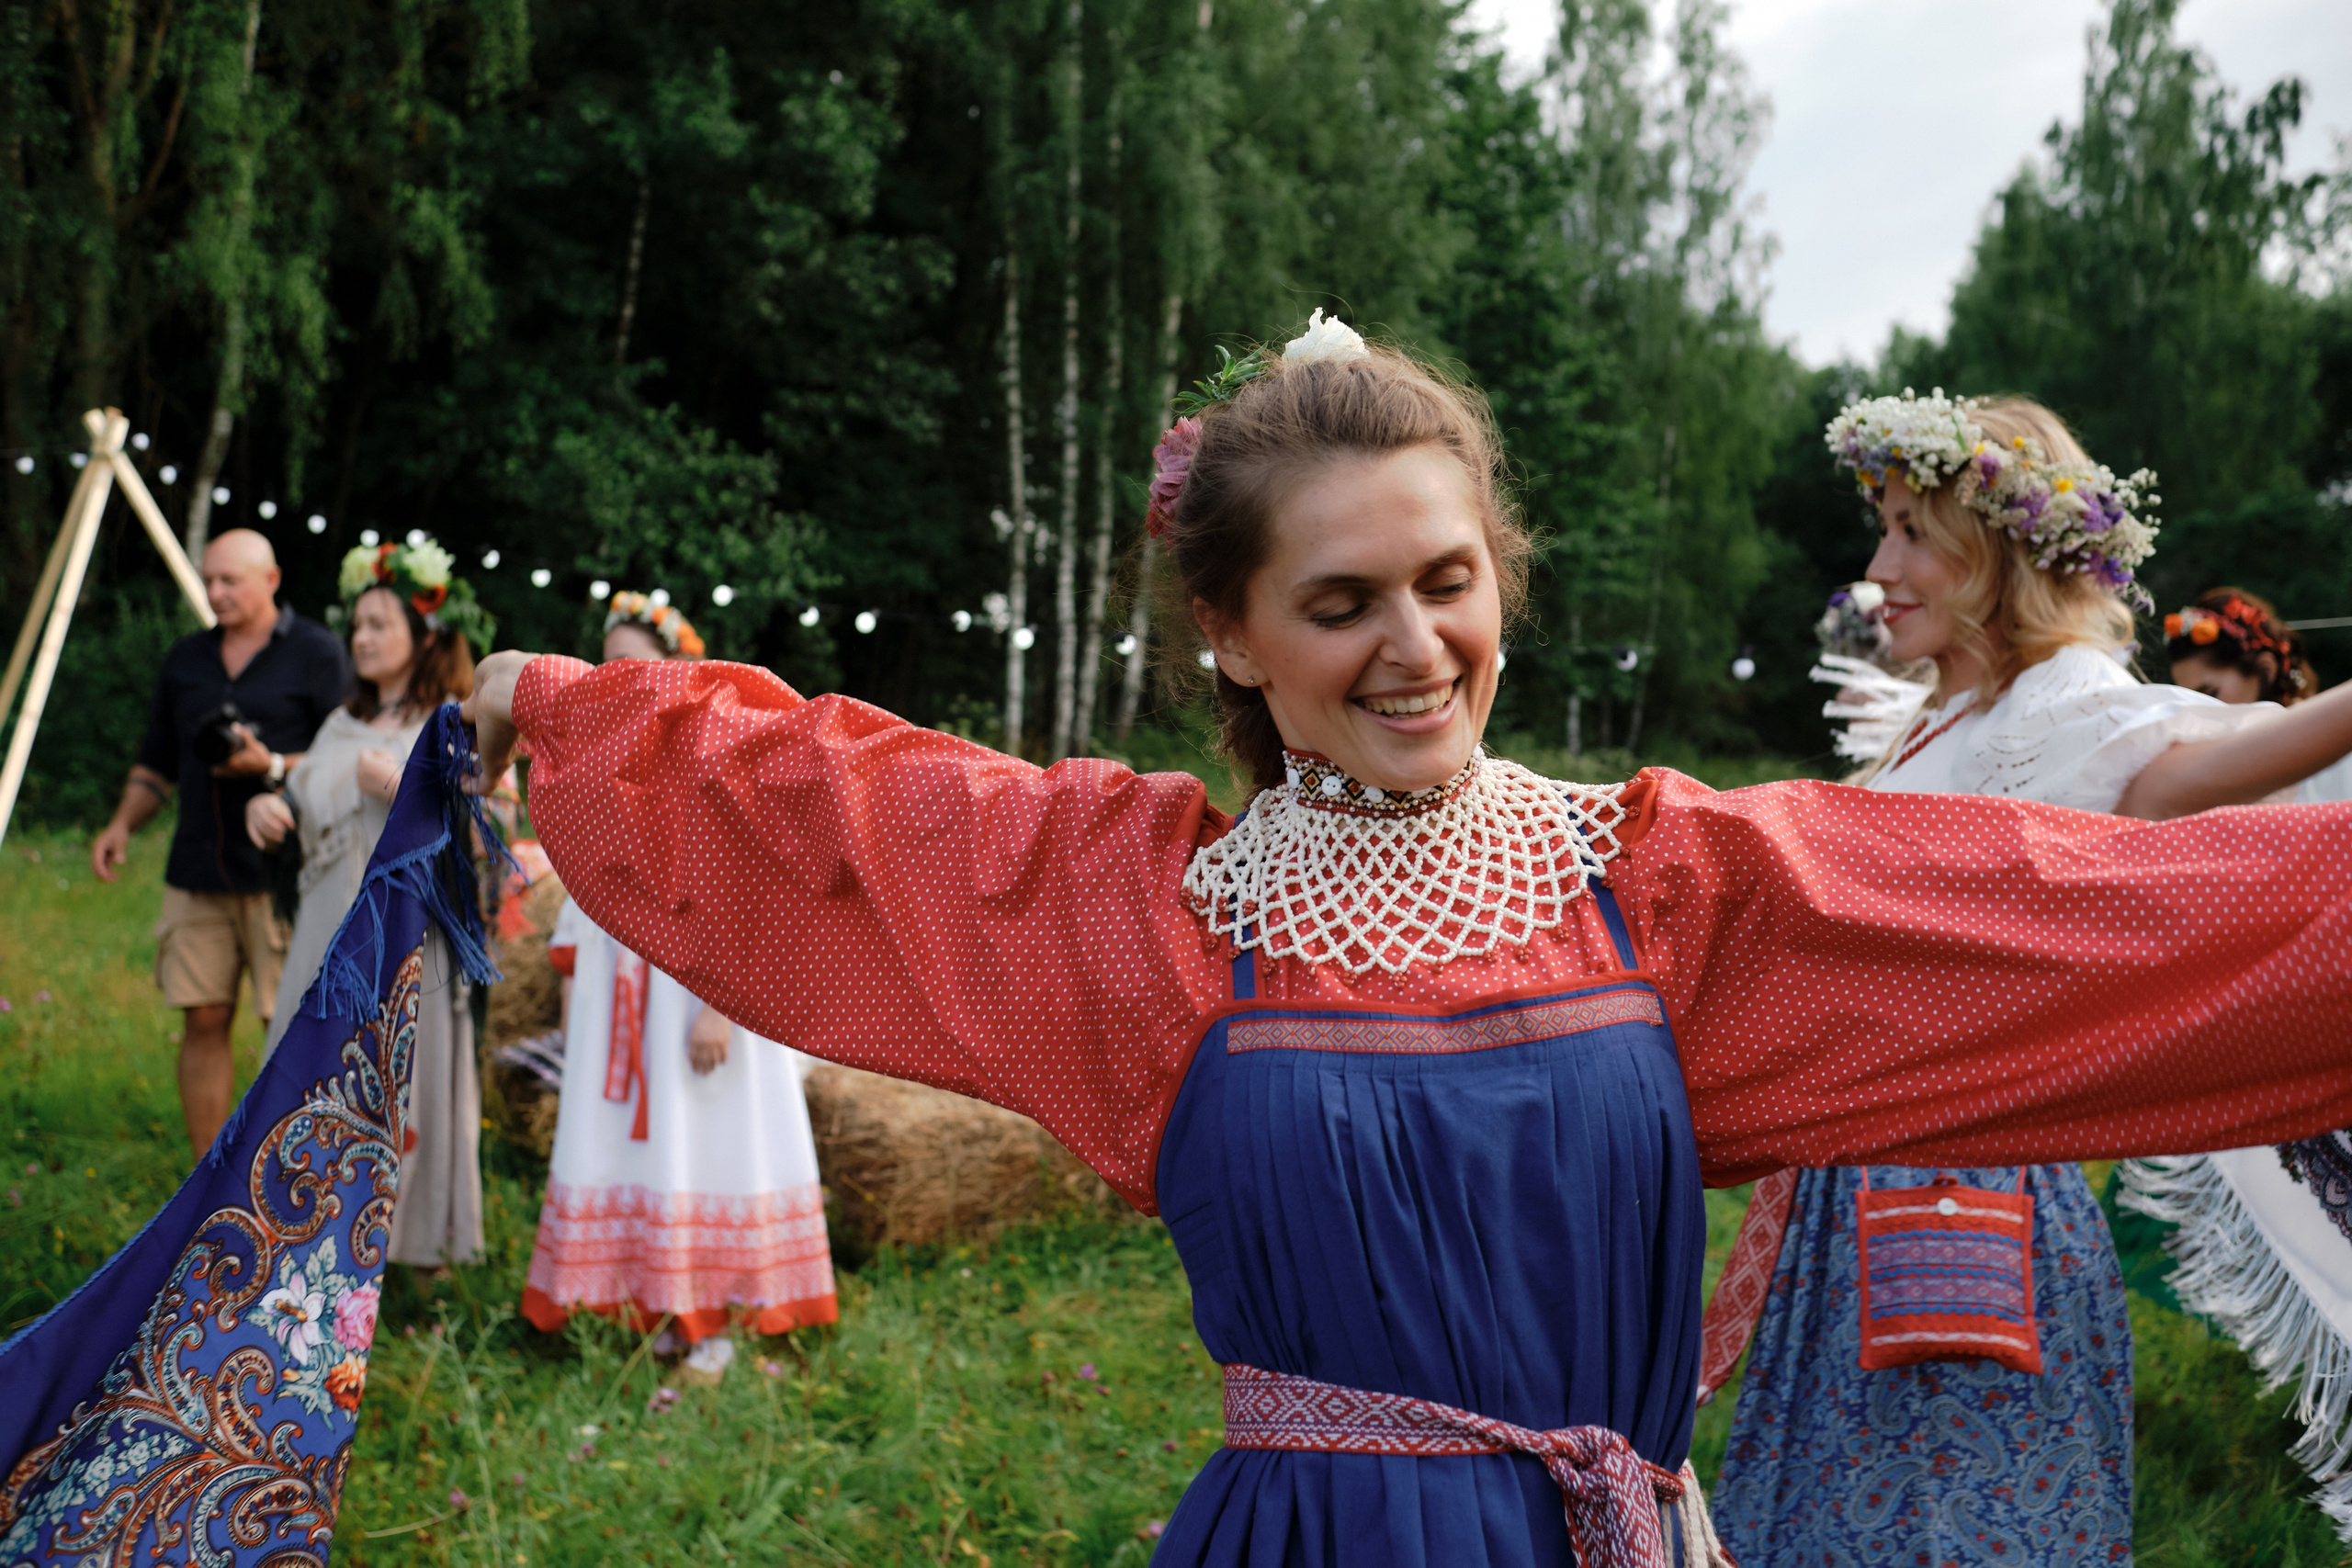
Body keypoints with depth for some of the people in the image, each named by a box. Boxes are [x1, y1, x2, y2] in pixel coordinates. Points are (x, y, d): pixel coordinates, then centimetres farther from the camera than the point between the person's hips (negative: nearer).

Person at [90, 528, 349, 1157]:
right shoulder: (185, 660, 14)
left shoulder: (316, 653, -1)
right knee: (203, 1021, 4)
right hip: (197, 873, 5)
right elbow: (157, 764, 20)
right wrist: (123, 824, 4)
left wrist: (272, 766, -18)